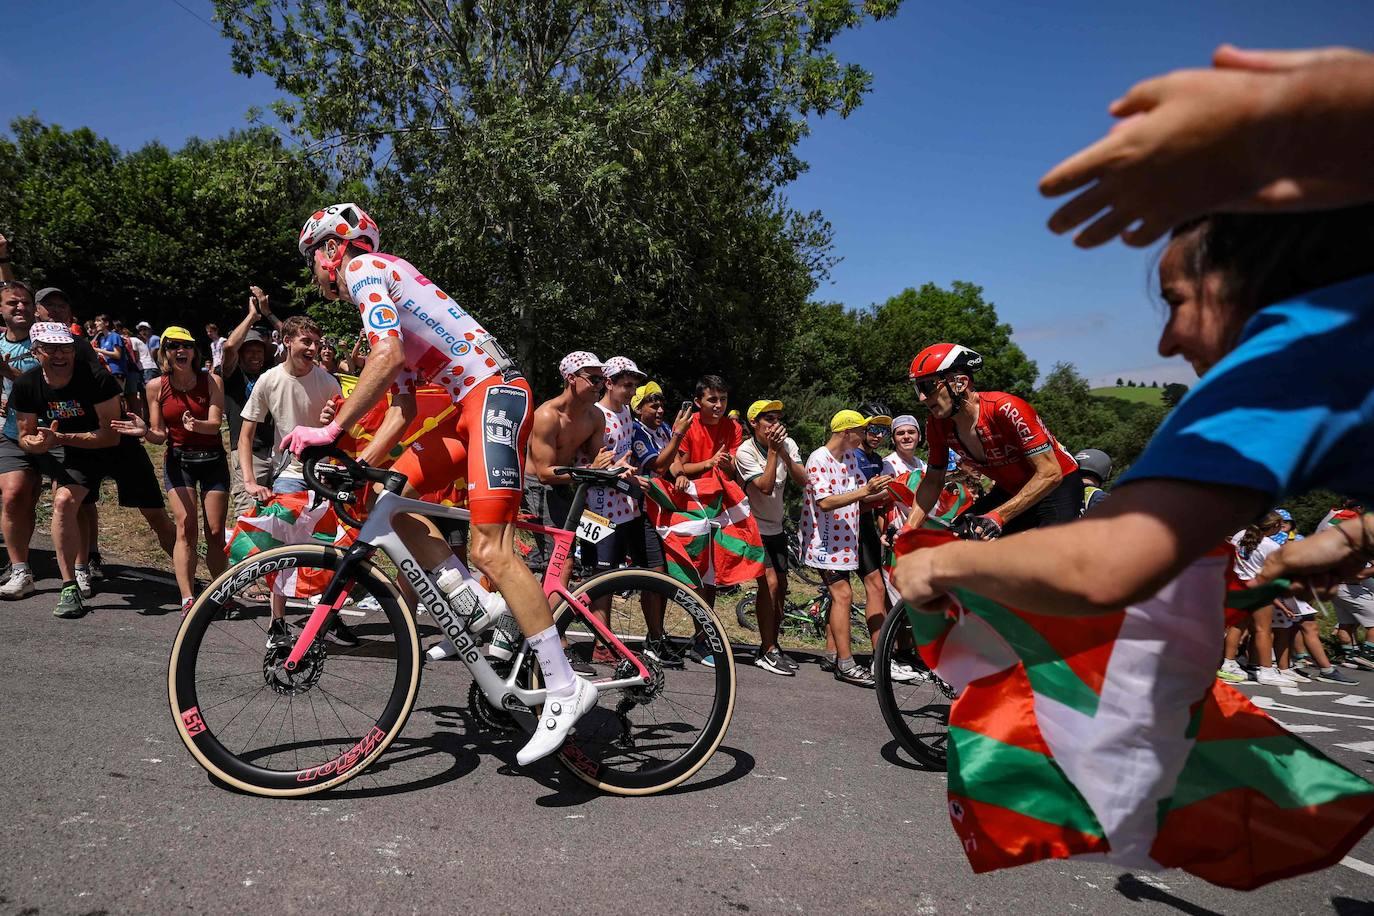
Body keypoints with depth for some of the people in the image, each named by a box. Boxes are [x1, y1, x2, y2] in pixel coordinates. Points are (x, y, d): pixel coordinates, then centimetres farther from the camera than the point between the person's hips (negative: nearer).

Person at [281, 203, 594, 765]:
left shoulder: (366, 269, 0)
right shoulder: (382, 299, 28)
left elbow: (388, 356, -20)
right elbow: (403, 408, 24)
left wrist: (332, 430, -17)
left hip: (495, 393, -10)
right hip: (473, 406, 10)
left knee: (489, 550, -19)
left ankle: (566, 688, -16)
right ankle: (477, 607, 4)